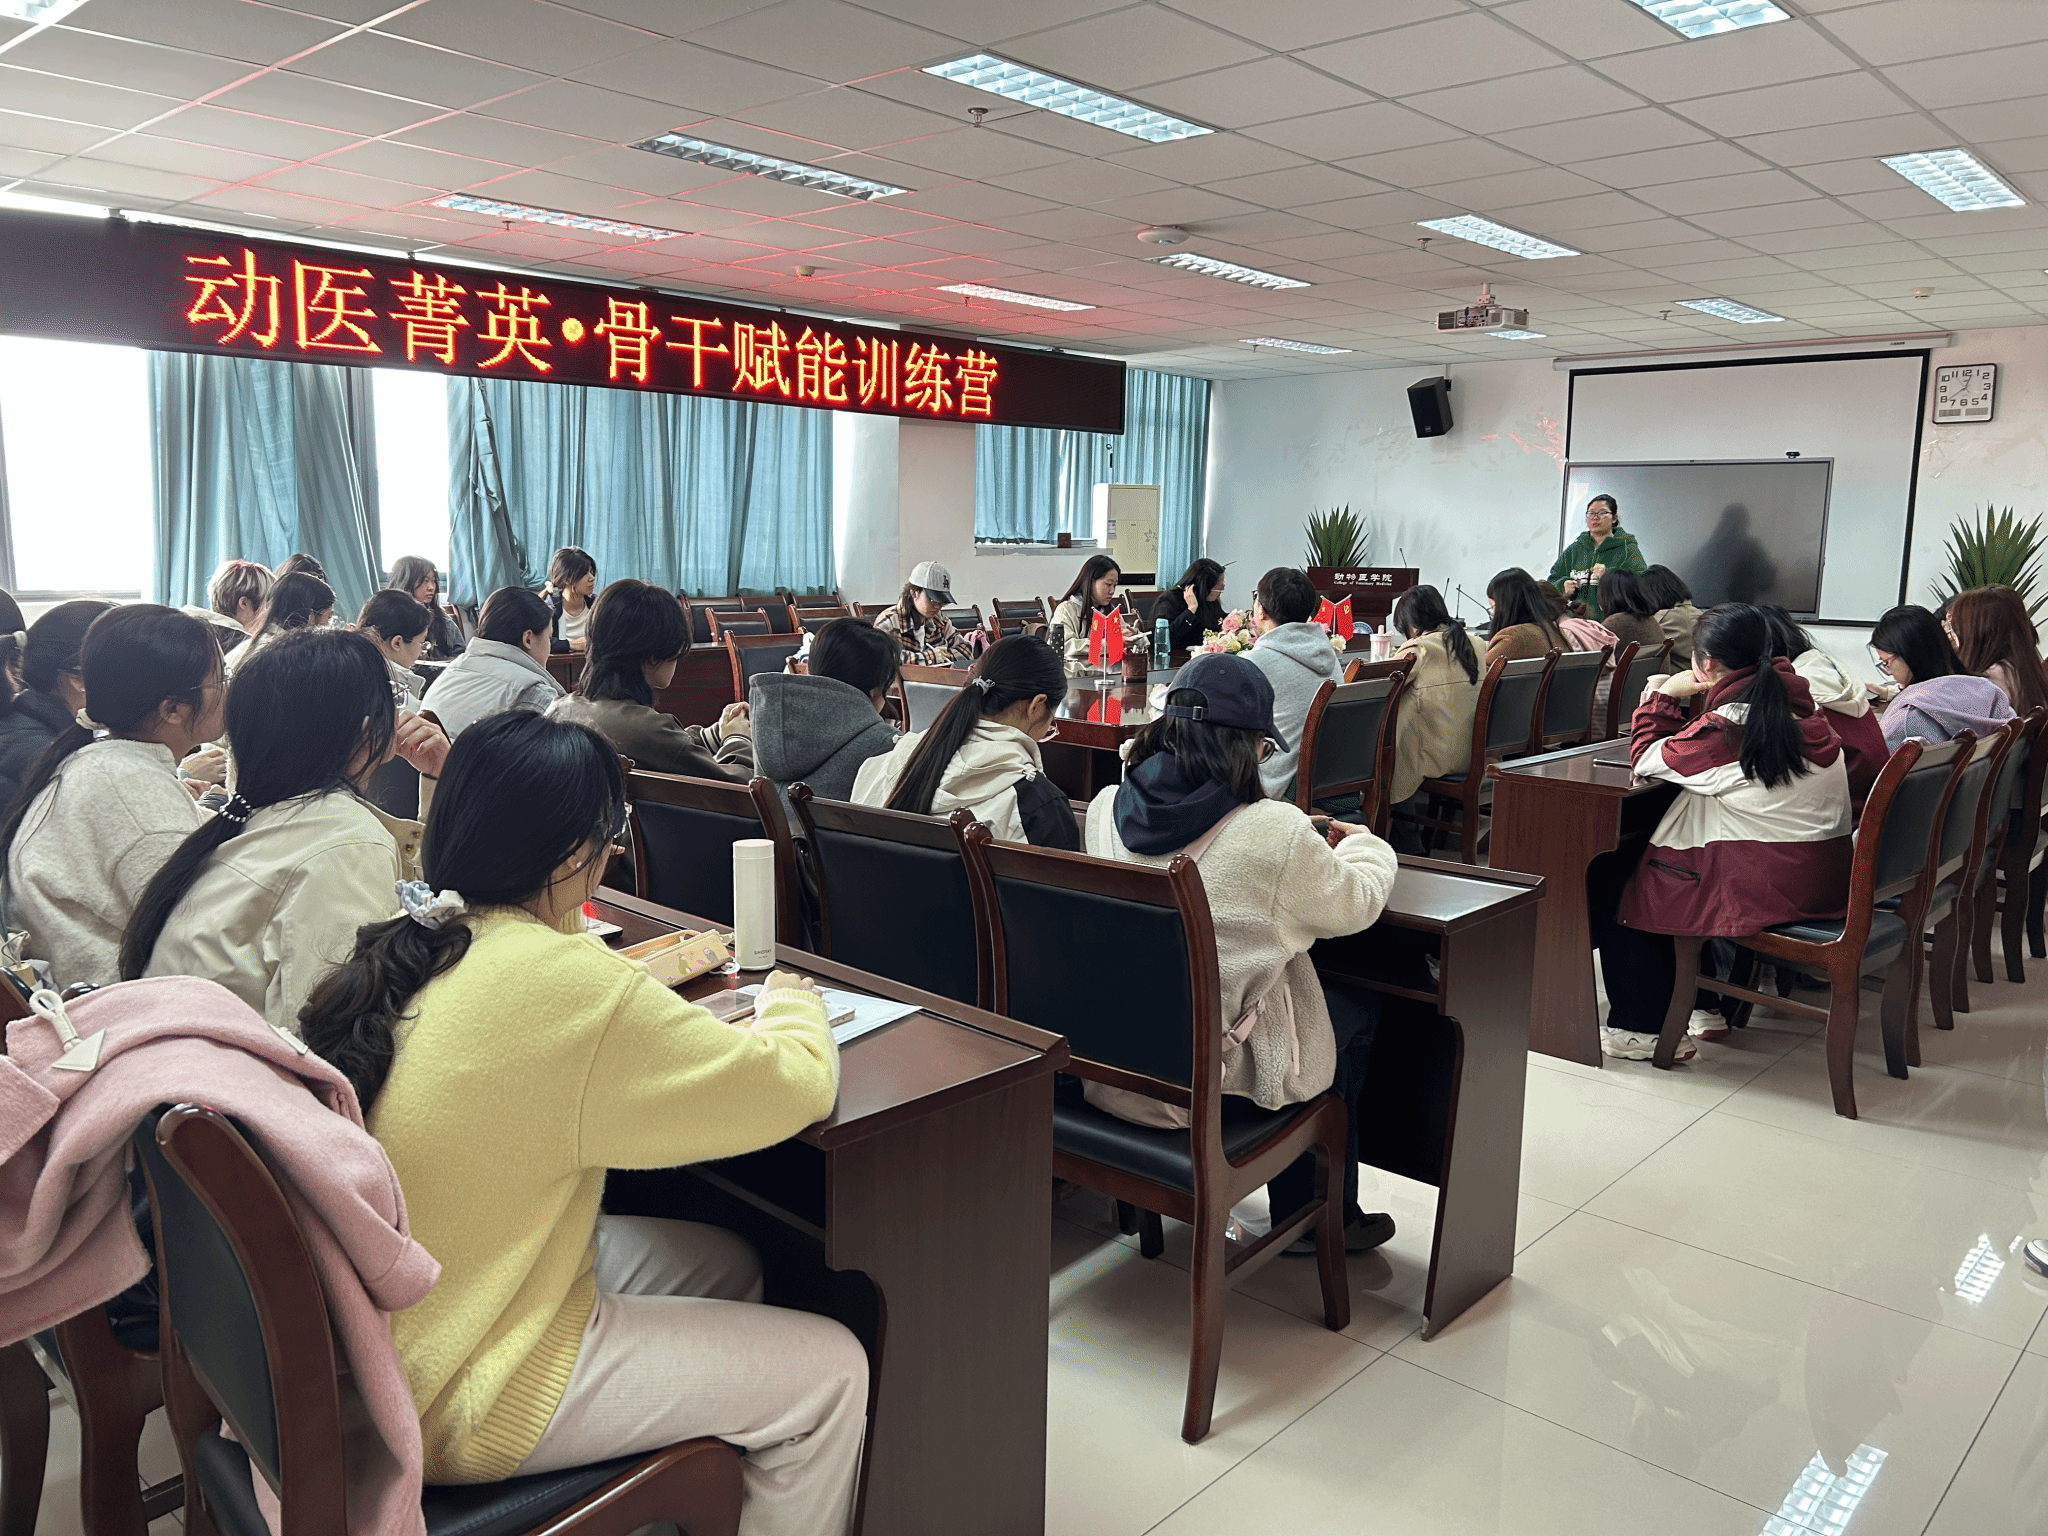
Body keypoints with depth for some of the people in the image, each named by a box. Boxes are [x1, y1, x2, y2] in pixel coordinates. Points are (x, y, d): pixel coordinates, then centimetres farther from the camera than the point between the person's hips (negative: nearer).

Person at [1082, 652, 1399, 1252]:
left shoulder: (1104, 810, -5)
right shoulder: (1276, 834, -23)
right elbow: (1357, 904, -4)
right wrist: (1363, 845, 18)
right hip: (1220, 1070, -6)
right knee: (1358, 1008, 22)